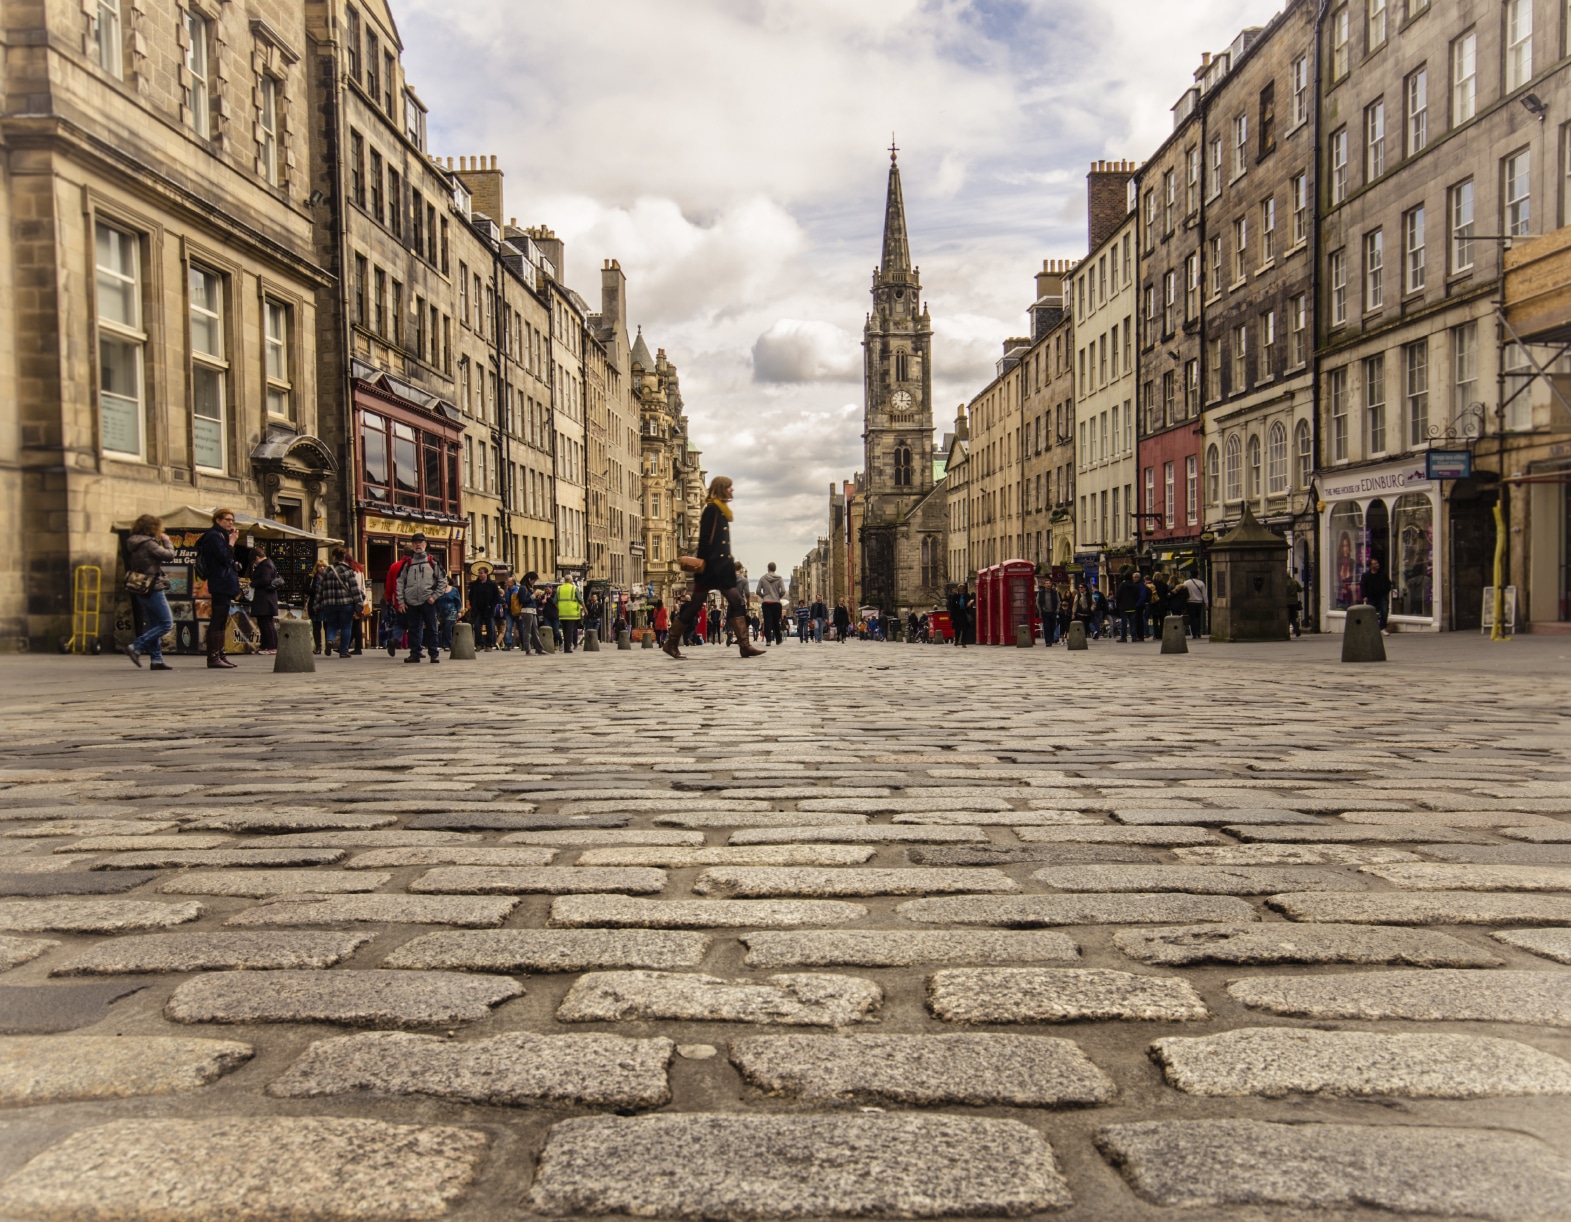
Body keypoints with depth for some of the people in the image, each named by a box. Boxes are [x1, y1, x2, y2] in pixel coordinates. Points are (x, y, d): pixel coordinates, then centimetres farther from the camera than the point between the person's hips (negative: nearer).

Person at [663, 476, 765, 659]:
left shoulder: (721, 510, 18)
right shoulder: (711, 509, -9)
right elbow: (704, 539, -16)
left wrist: (731, 564, 19)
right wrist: (702, 563, -20)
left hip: (722, 567, 9)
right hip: (710, 568, -9)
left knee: (737, 603, 0)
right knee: (694, 605, -3)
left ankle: (744, 646, -4)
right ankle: (671, 644, 7)